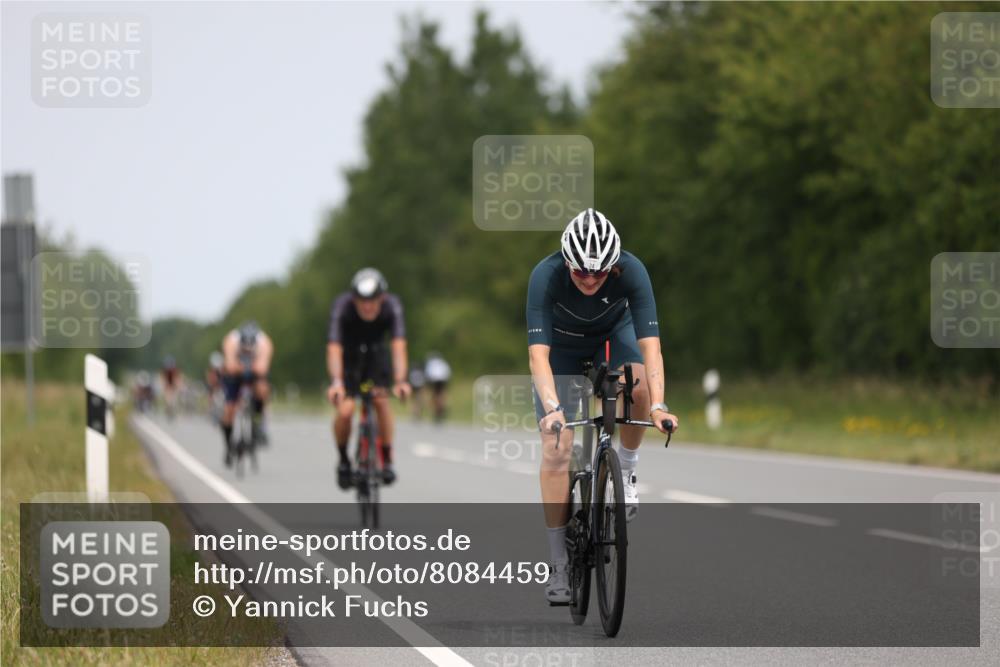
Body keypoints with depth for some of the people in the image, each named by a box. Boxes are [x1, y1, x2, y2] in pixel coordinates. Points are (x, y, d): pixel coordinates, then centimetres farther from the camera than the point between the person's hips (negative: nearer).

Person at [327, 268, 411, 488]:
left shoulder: (392, 306, -29)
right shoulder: (342, 307, -32)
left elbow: (398, 346, -39)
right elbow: (334, 349, -42)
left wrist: (400, 381, -54)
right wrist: (336, 382, -58)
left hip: (376, 353, 1)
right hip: (348, 356, -1)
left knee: (380, 400, -24)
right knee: (345, 411, -19)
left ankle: (387, 460, -13)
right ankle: (343, 460, 6)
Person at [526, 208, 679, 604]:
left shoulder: (631, 271, -34)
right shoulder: (546, 275, -36)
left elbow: (649, 343, -39)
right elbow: (538, 353, -42)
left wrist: (658, 406, -52)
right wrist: (552, 408, -56)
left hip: (613, 332, 1)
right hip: (562, 345, -1)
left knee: (636, 388, -33)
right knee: (556, 450, -11)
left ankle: (626, 470, -5)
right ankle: (559, 565, -3)